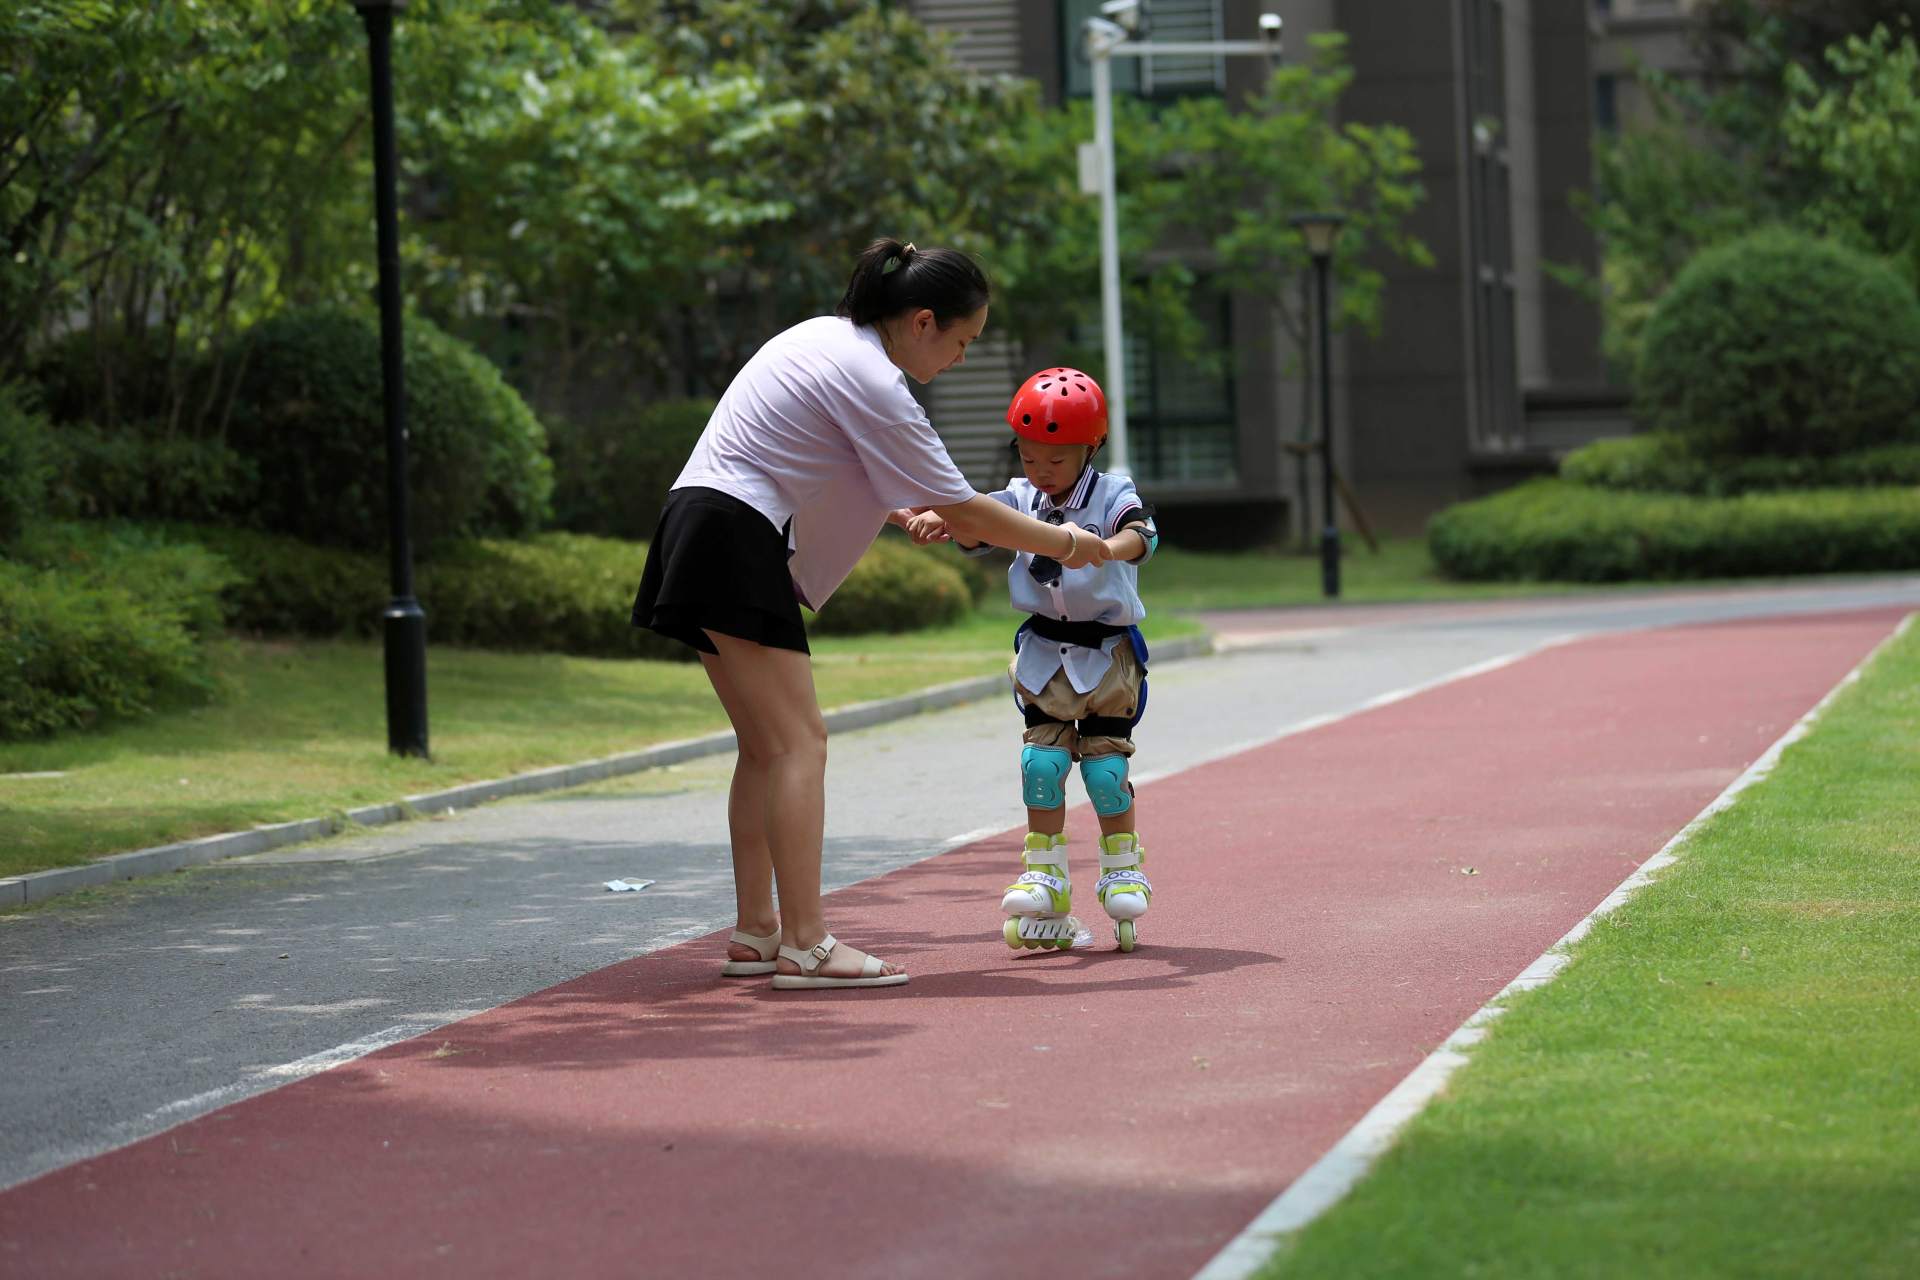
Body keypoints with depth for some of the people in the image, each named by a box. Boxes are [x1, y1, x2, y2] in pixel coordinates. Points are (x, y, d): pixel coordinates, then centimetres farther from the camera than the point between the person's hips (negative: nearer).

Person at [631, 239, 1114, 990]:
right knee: (799, 743, -11)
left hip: (701, 528, 10)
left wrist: (897, 513, 23)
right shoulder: (872, 384, -13)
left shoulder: (827, 337, 16)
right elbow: (967, 513, -9)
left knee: (765, 745, 13)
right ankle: (804, 947, -16)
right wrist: (1069, 547, 2)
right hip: (737, 544, -10)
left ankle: (755, 932, 14)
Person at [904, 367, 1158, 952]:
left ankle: (1123, 869, 15)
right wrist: (938, 519, -38)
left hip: (1107, 651, -3)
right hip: (1043, 653, 3)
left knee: (1105, 759, -3)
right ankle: (1046, 874, 9)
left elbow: (1140, 534, -28)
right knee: (1042, 756, -2)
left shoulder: (1112, 494, -9)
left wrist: (1105, 548, -51)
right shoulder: (1022, 498, 0)